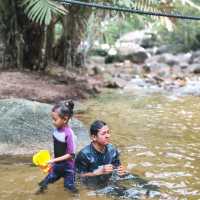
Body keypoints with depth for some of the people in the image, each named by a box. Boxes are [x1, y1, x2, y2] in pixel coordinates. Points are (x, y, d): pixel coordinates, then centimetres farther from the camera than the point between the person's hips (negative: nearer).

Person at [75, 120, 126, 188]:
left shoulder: (112, 150, -7)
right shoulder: (84, 154, -22)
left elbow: (117, 166, 8)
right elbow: (81, 176, -16)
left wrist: (120, 170, -15)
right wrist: (99, 171, -26)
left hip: (107, 185, 2)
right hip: (89, 188, -2)